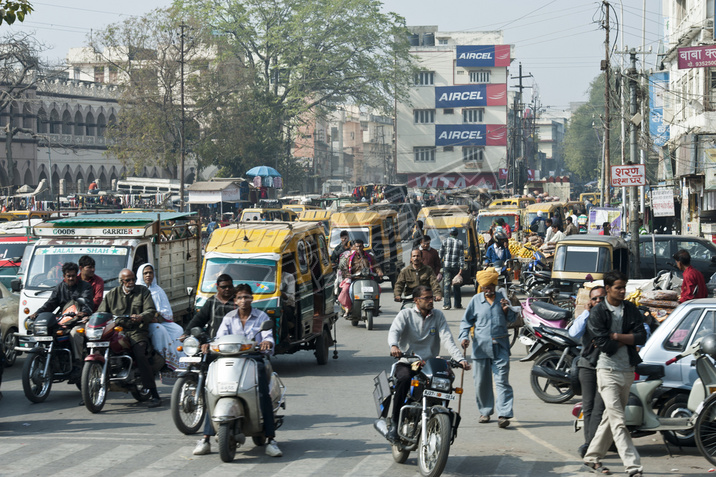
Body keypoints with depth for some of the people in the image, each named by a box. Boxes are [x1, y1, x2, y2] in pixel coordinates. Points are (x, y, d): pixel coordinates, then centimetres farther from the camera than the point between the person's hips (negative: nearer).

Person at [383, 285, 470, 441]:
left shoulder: (438, 316, 11)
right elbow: (394, 331, -13)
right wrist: (394, 346, -37)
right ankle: (394, 422, -26)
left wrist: (460, 359, -15)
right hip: (406, 363, -3)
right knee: (404, 379, -34)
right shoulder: (406, 314, 4)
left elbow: (447, 339, 1)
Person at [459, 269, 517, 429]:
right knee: (481, 382, 6)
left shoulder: (502, 298, 8)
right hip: (481, 347, 1)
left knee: (502, 381, -8)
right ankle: (485, 411, 22)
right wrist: (464, 336, -3)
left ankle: (504, 414, -12)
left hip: (500, 347, -1)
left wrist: (506, 310, -7)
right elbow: (466, 321, 11)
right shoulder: (476, 300, 6)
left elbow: (513, 319, 13)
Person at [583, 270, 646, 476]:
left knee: (610, 418, 13)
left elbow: (642, 337, -4)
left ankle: (592, 458, 26)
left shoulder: (631, 310, 8)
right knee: (618, 421, -12)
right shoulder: (597, 313, -6)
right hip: (608, 370, -5)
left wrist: (615, 336, -12)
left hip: (628, 370, 5)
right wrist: (627, 340, -6)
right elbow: (605, 345, -14)